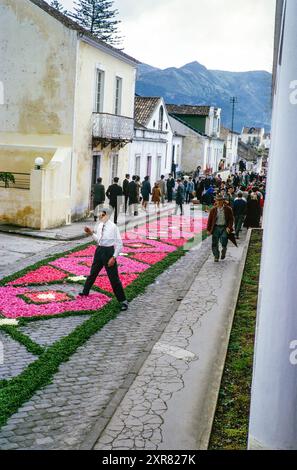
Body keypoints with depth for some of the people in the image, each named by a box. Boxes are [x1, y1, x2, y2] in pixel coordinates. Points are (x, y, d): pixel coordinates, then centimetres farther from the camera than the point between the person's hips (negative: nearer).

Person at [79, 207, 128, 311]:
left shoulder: (113, 227, -16)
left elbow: (119, 244, -15)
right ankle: (85, 292, 44)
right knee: (93, 272, 23)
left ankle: (123, 301, 6)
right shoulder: (99, 226, 4)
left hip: (108, 251, -7)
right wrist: (91, 233, 5)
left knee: (113, 277, -4)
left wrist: (114, 257, -19)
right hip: (99, 250, 7)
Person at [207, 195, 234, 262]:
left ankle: (223, 251, 19)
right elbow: (210, 220, 6)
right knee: (215, 243, 1)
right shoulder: (213, 210, 4)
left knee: (223, 241, -13)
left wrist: (229, 227, -10)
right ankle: (216, 256, 16)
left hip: (224, 227, -2)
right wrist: (208, 229, 3)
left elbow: (231, 219, 3)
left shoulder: (228, 209, 0)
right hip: (216, 227, 2)